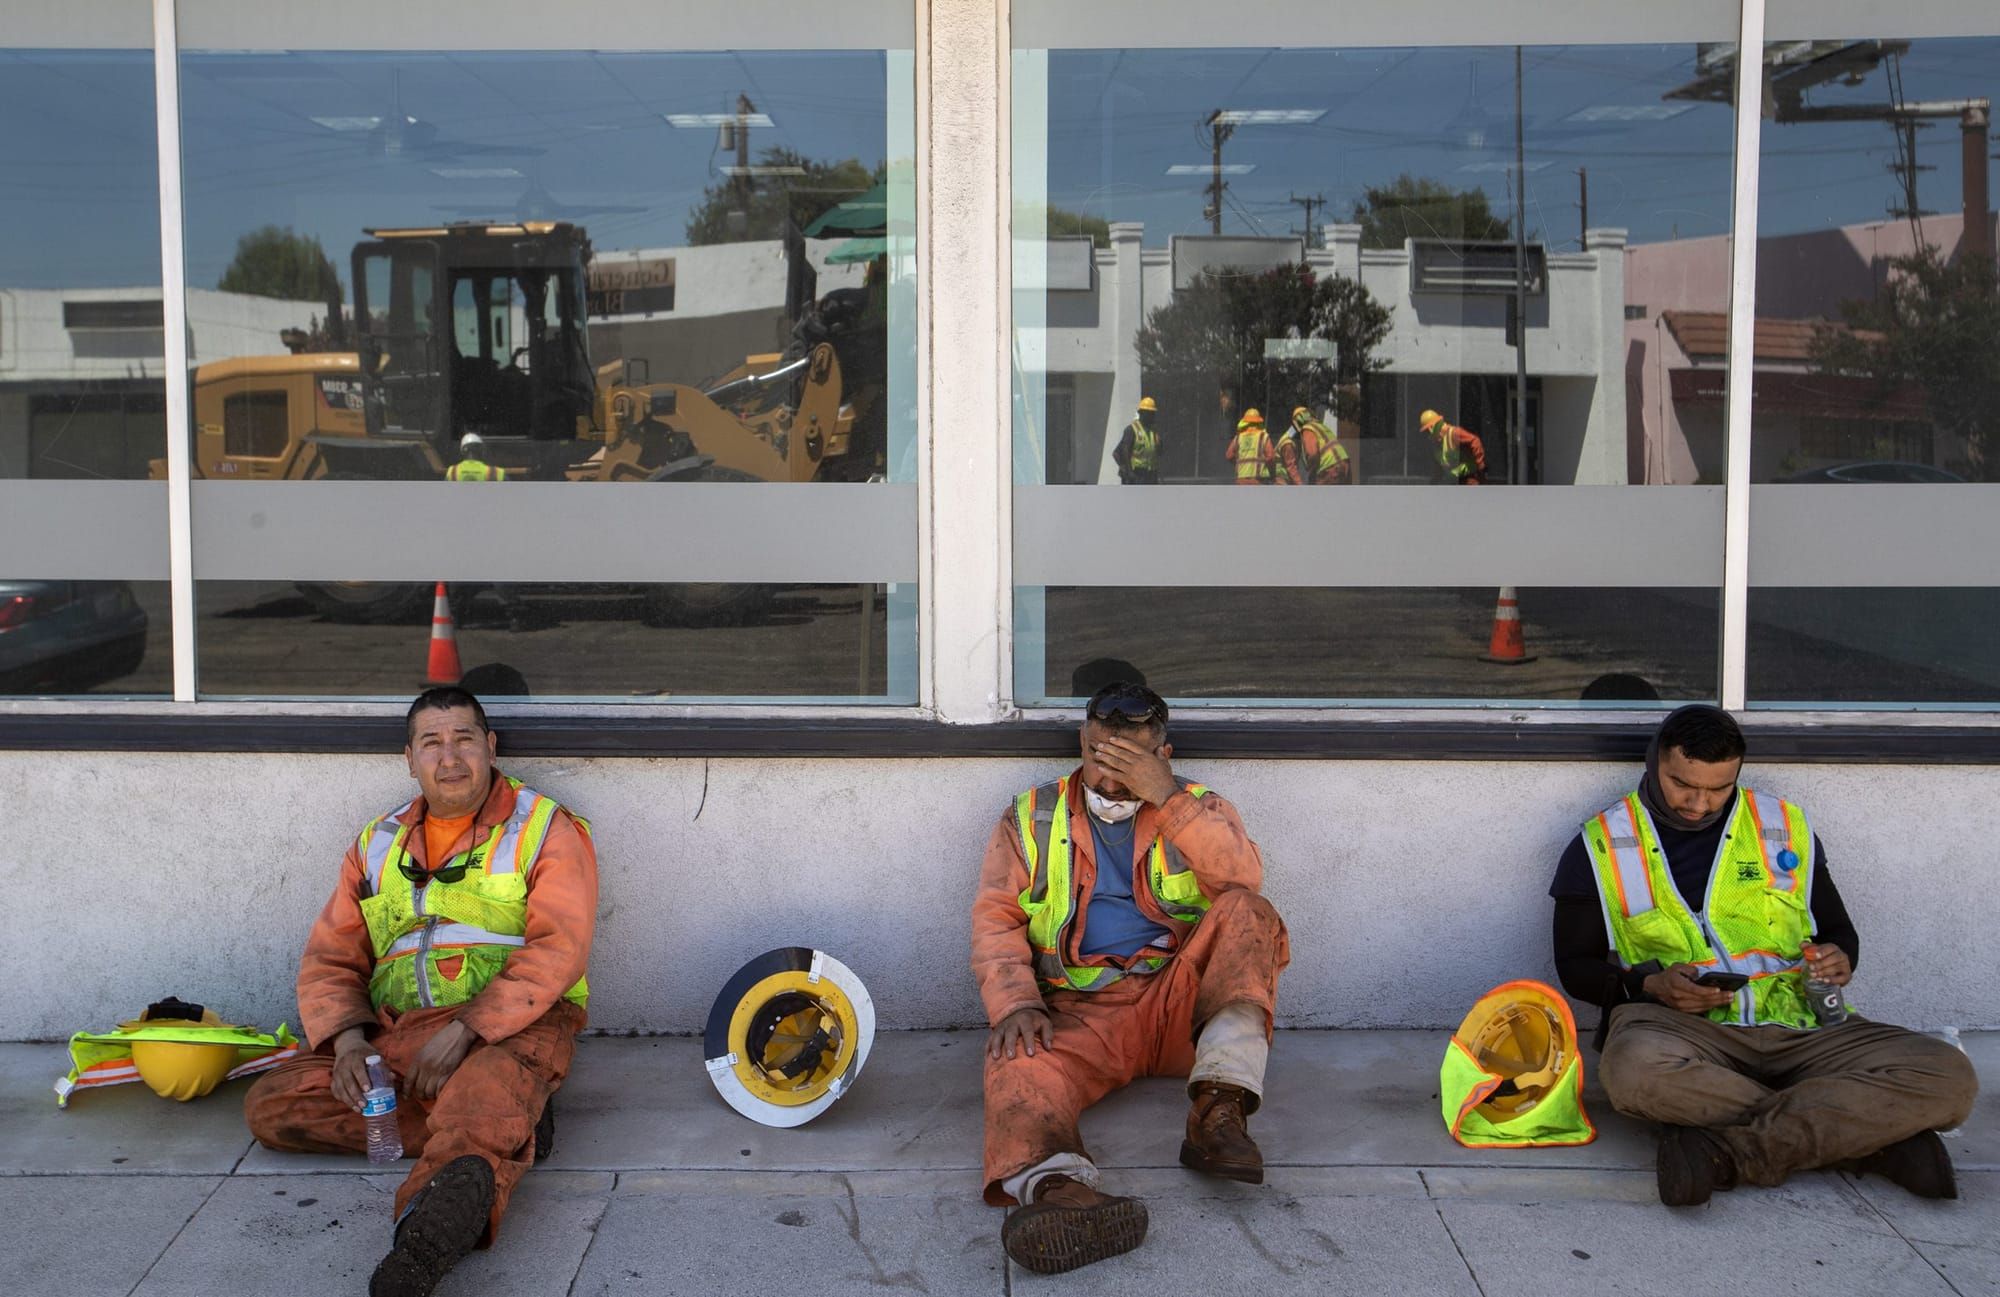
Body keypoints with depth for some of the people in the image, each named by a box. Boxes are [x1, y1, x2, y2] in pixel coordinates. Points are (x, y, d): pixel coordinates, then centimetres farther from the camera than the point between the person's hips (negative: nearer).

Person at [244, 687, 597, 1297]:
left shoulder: (546, 830, 3)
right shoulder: (377, 845, 20)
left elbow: (557, 949, -10)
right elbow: (329, 958, 17)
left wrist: (465, 1031, -20)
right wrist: (345, 1036, -5)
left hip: (511, 1028, -6)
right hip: (393, 1037, 6)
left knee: (490, 1085, -39)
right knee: (270, 1104, -15)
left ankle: (432, 1224, -67)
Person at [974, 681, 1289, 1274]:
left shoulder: (1195, 808, 14)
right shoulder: (1031, 818, 16)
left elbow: (1244, 879, -7)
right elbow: (995, 919, 4)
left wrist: (1167, 798, -15)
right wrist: (1014, 1001, -15)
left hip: (1180, 1001, 1)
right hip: (1079, 1011, 0)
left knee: (1245, 912, -25)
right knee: (1017, 1060, -33)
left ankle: (1219, 1106, -38)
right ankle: (1057, 1187, -64)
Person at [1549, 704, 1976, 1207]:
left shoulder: (1784, 828, 16)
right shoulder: (1601, 847, 8)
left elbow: (1838, 929, 23)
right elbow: (1576, 967, 8)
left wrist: (1840, 959, -2)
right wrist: (1650, 986, -12)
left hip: (1797, 1027, 3)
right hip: (1681, 1028, -2)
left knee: (1949, 1076, -23)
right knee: (1635, 1068, -41)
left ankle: (1726, 1151, -31)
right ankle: (1875, 1134, -28)